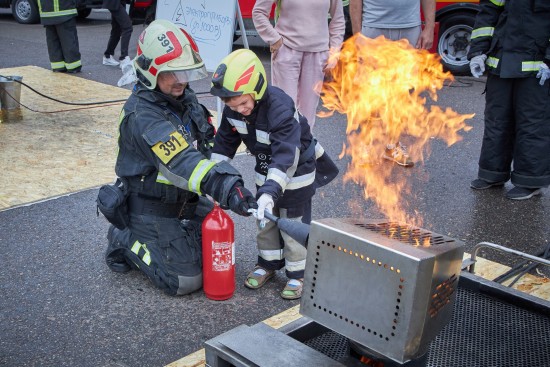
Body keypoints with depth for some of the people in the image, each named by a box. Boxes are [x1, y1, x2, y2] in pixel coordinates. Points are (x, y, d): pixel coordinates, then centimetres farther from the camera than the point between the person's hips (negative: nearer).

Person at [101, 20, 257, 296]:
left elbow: (203, 148, 9)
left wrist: (228, 183, -1)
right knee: (186, 281, -7)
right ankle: (127, 241, 10)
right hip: (152, 210, -8)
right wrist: (226, 189, -48)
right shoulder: (142, 116, -28)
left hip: (187, 200, 9)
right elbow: (182, 163, -39)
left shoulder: (184, 97, 0)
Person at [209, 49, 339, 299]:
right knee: (264, 221, 16)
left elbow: (286, 156, -45)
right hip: (266, 170, 7)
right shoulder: (233, 108, -16)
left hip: (296, 170, -6)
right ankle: (268, 263, 35)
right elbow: (225, 141, -1)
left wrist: (270, 192, -54)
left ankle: (298, 273, 18)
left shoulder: (280, 109, -38)